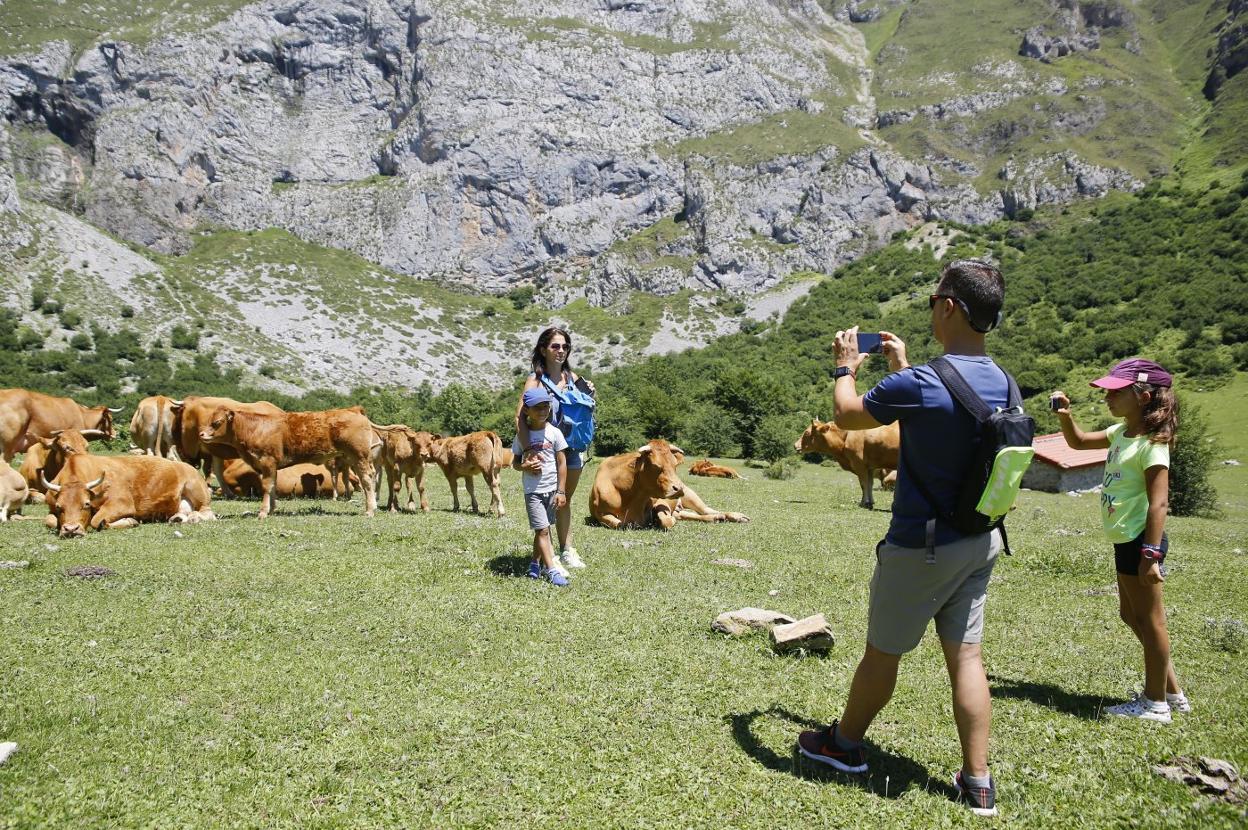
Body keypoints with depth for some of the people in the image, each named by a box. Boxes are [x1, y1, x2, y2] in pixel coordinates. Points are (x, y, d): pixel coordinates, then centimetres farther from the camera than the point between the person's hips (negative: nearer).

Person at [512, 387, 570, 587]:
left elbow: (562, 463, 0)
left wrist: (561, 491, -3)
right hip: (533, 490, -1)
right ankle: (552, 570, -7)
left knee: (542, 529, 11)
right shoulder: (521, 436, 0)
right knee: (542, 529, -8)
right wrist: (525, 466, -15)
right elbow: (515, 462, 9)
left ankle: (536, 563, 26)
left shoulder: (554, 433, -2)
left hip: (552, 489, 1)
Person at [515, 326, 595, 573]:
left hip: (572, 448, 6)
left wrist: (588, 395, -1)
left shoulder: (572, 377, 6)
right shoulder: (536, 380, -11)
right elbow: (519, 417, -22)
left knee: (565, 500, 19)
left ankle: (567, 550, 32)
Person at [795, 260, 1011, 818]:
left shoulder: (918, 385, -24)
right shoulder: (1001, 384, 0)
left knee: (882, 652, 11)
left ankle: (844, 745, 32)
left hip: (921, 546, -7)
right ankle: (977, 783, 19)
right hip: (981, 541, 7)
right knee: (965, 655, 13)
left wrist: (846, 367, 12)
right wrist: (903, 366, 26)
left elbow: (848, 416, -6)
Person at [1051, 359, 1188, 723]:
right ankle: (1172, 691, 31)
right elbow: (1079, 442, 24)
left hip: (1139, 541, -10)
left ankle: (1156, 702, 16)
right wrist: (1065, 416, 5)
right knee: (1131, 614, 19)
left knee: (1149, 619, 2)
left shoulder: (1151, 444, -18)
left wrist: (1150, 555, -25)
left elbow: (1158, 502, -22)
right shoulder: (1121, 432, 9)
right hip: (1126, 540, 10)